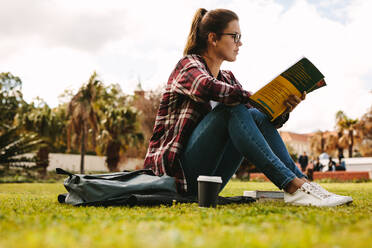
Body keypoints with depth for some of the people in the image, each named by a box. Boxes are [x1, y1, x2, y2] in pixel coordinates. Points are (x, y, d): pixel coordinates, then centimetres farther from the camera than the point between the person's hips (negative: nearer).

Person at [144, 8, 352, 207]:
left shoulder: (227, 78, 17)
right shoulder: (188, 65, -4)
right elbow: (207, 88, -30)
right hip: (175, 168, -6)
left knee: (257, 117, -13)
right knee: (231, 109, -27)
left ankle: (303, 182, -23)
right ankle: (293, 186, -35)